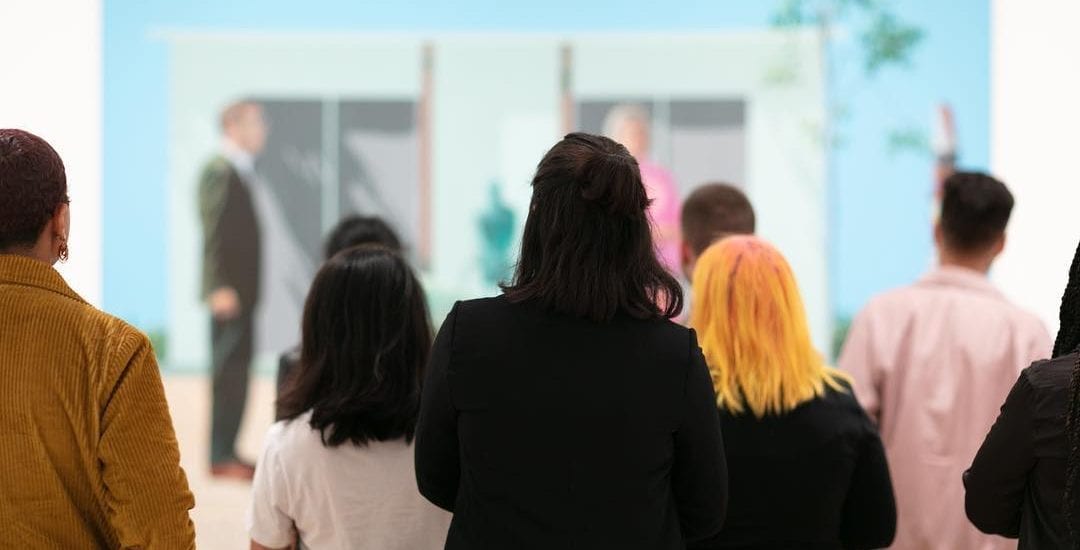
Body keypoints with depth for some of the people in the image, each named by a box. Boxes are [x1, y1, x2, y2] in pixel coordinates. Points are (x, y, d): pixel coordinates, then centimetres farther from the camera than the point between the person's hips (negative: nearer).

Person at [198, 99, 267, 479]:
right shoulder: (220, 172, -12)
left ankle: (227, 451, 17)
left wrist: (247, 288, 15)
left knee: (237, 373, 11)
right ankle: (220, 457, -7)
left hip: (242, 290, 9)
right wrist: (220, 288, -23)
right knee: (229, 373, -9)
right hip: (228, 291, -9)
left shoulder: (241, 173, 16)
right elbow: (213, 232, -18)